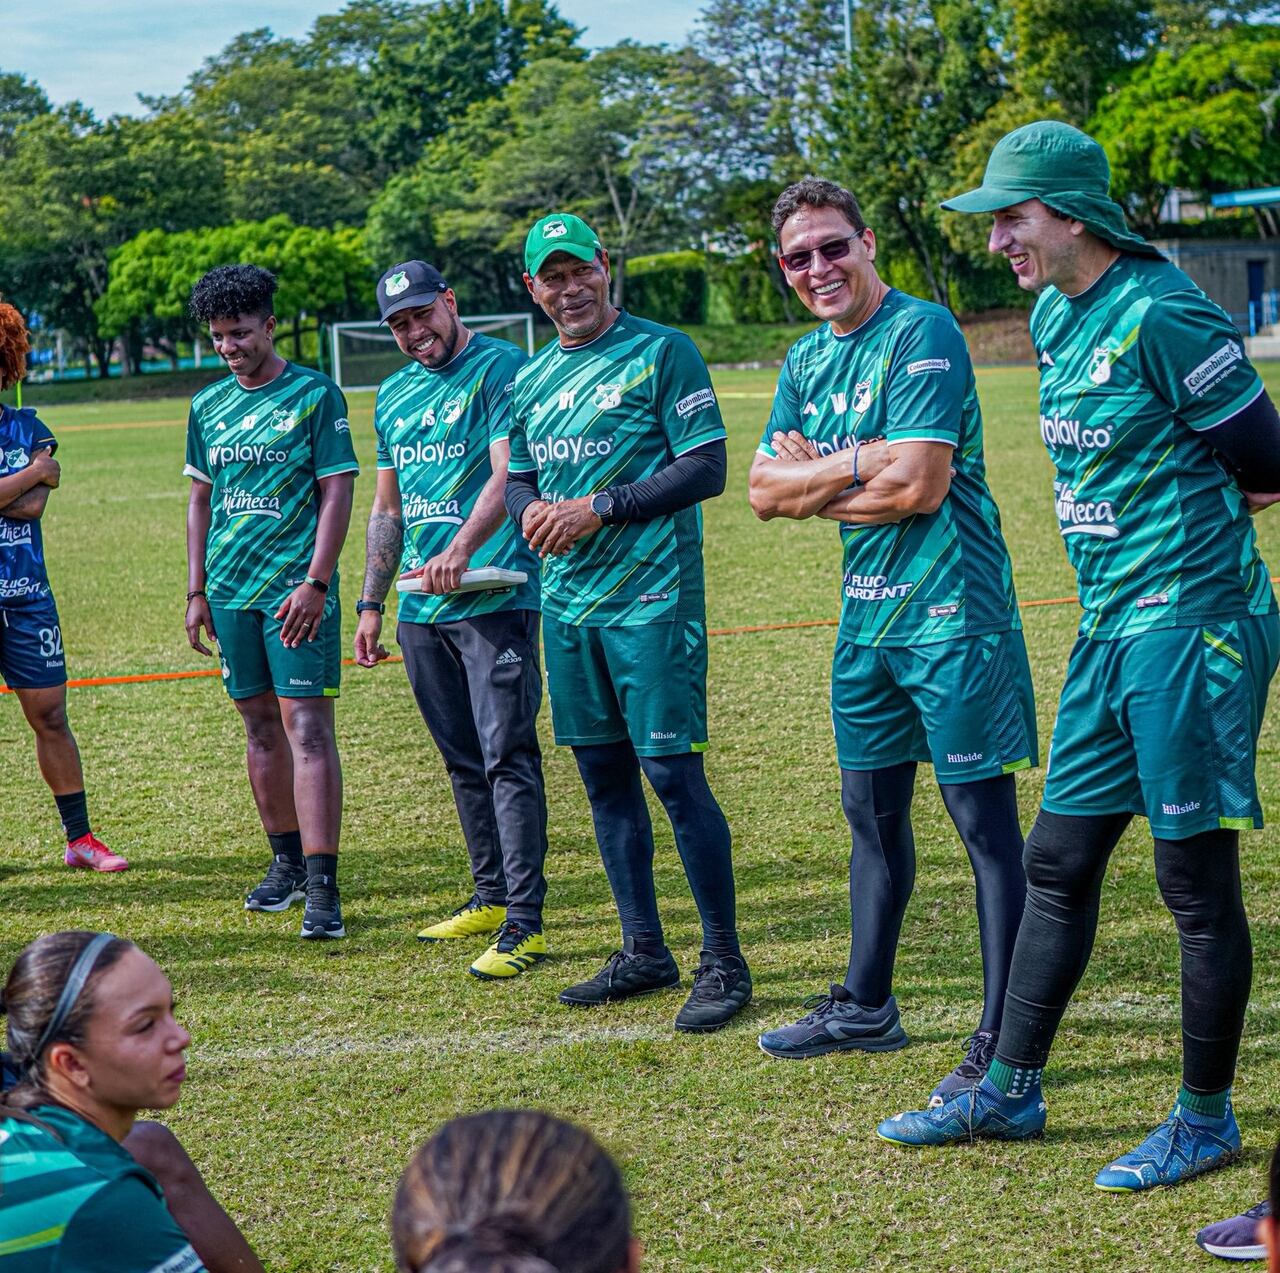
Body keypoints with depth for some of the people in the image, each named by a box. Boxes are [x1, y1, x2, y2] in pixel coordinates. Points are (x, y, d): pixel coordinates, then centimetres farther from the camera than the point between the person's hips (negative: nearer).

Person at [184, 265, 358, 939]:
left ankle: (322, 885, -14)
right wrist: (197, 591, 14)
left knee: (307, 728, -11)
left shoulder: (315, 395, -4)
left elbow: (337, 492, -7)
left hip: (297, 587, -6)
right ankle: (287, 859, 25)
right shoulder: (207, 406, 12)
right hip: (231, 591, 6)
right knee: (261, 726, 12)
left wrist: (315, 582, -14)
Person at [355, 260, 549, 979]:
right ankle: (491, 897, 23)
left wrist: (461, 549, -30)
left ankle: (526, 921, -12)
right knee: (464, 760, 13)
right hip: (421, 605, 8)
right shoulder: (394, 395, 19)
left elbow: (509, 474, -17)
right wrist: (372, 603, 20)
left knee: (507, 754, -11)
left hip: (495, 595, -7)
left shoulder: (500, 368, -5)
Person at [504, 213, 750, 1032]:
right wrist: (532, 512, 0)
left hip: (651, 596, -7)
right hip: (567, 598, 7)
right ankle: (644, 953, 22)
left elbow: (706, 469, -11)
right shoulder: (533, 379, 15)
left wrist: (600, 508, -15)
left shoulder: (662, 352, -5)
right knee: (605, 776, 11)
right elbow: (518, 478, 23)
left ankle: (725, 962, 0)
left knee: (674, 773, -9)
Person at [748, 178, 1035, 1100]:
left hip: (951, 610, -8)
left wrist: (816, 479, -6)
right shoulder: (806, 362, 12)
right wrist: (856, 466, -10)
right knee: (873, 810, 18)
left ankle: (1004, 1040, 0)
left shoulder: (922, 333, -13)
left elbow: (919, 486, -21)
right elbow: (766, 492, 6)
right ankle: (866, 1007, 32)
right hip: (868, 612, 9)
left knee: (985, 820, -5)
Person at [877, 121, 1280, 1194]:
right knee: (1059, 862, 14)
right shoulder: (1056, 320, 11)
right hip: (1111, 625, 9)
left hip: (1189, 623, -9)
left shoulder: (1159, 314, -16)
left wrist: (1192, 515, 5)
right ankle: (1011, 1093, 25)